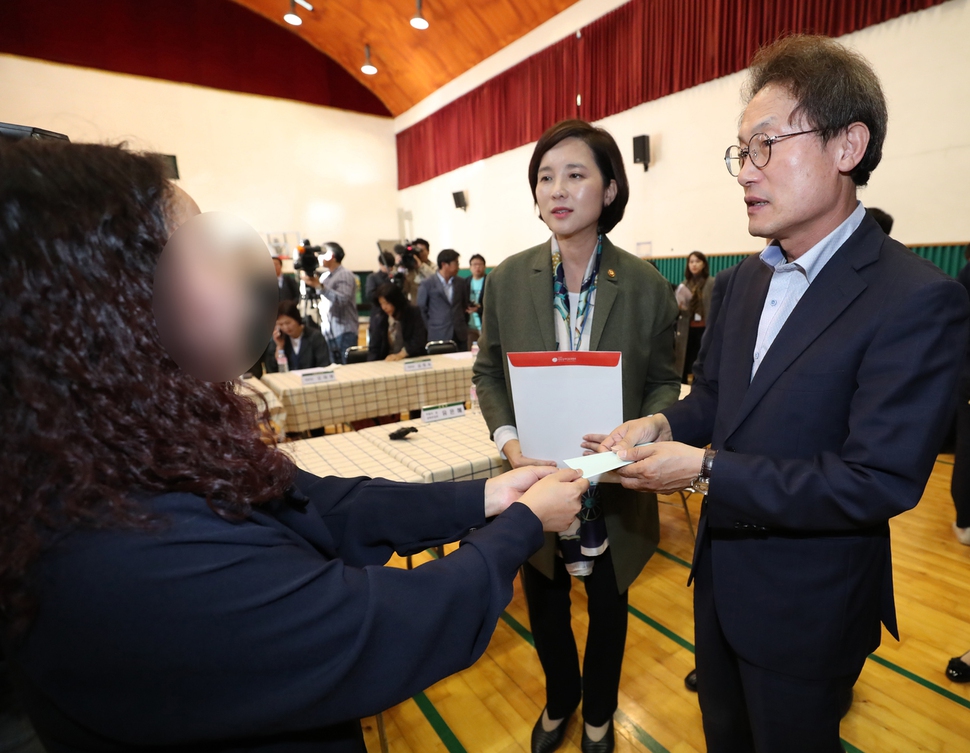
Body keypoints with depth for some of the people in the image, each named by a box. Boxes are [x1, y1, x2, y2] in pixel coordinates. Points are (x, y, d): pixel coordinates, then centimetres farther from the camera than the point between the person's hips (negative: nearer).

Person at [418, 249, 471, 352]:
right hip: (438, 336, -4)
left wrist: (464, 327, 13)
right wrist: (429, 329, -1)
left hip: (460, 335, 4)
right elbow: (421, 310, 1)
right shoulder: (427, 285, -3)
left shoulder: (461, 283, 8)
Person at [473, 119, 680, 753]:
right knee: (545, 604, 23)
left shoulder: (647, 286, -9)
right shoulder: (507, 280, -6)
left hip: (614, 488, 0)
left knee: (608, 605, 23)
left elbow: (664, 380, -1)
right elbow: (488, 373, 0)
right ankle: (559, 701, 56)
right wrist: (508, 438, -16)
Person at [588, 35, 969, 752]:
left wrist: (707, 470, -29)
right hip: (721, 573, 6)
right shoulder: (740, 281, 0)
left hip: (808, 607, -6)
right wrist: (665, 424, -15)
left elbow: (883, 479, -26)